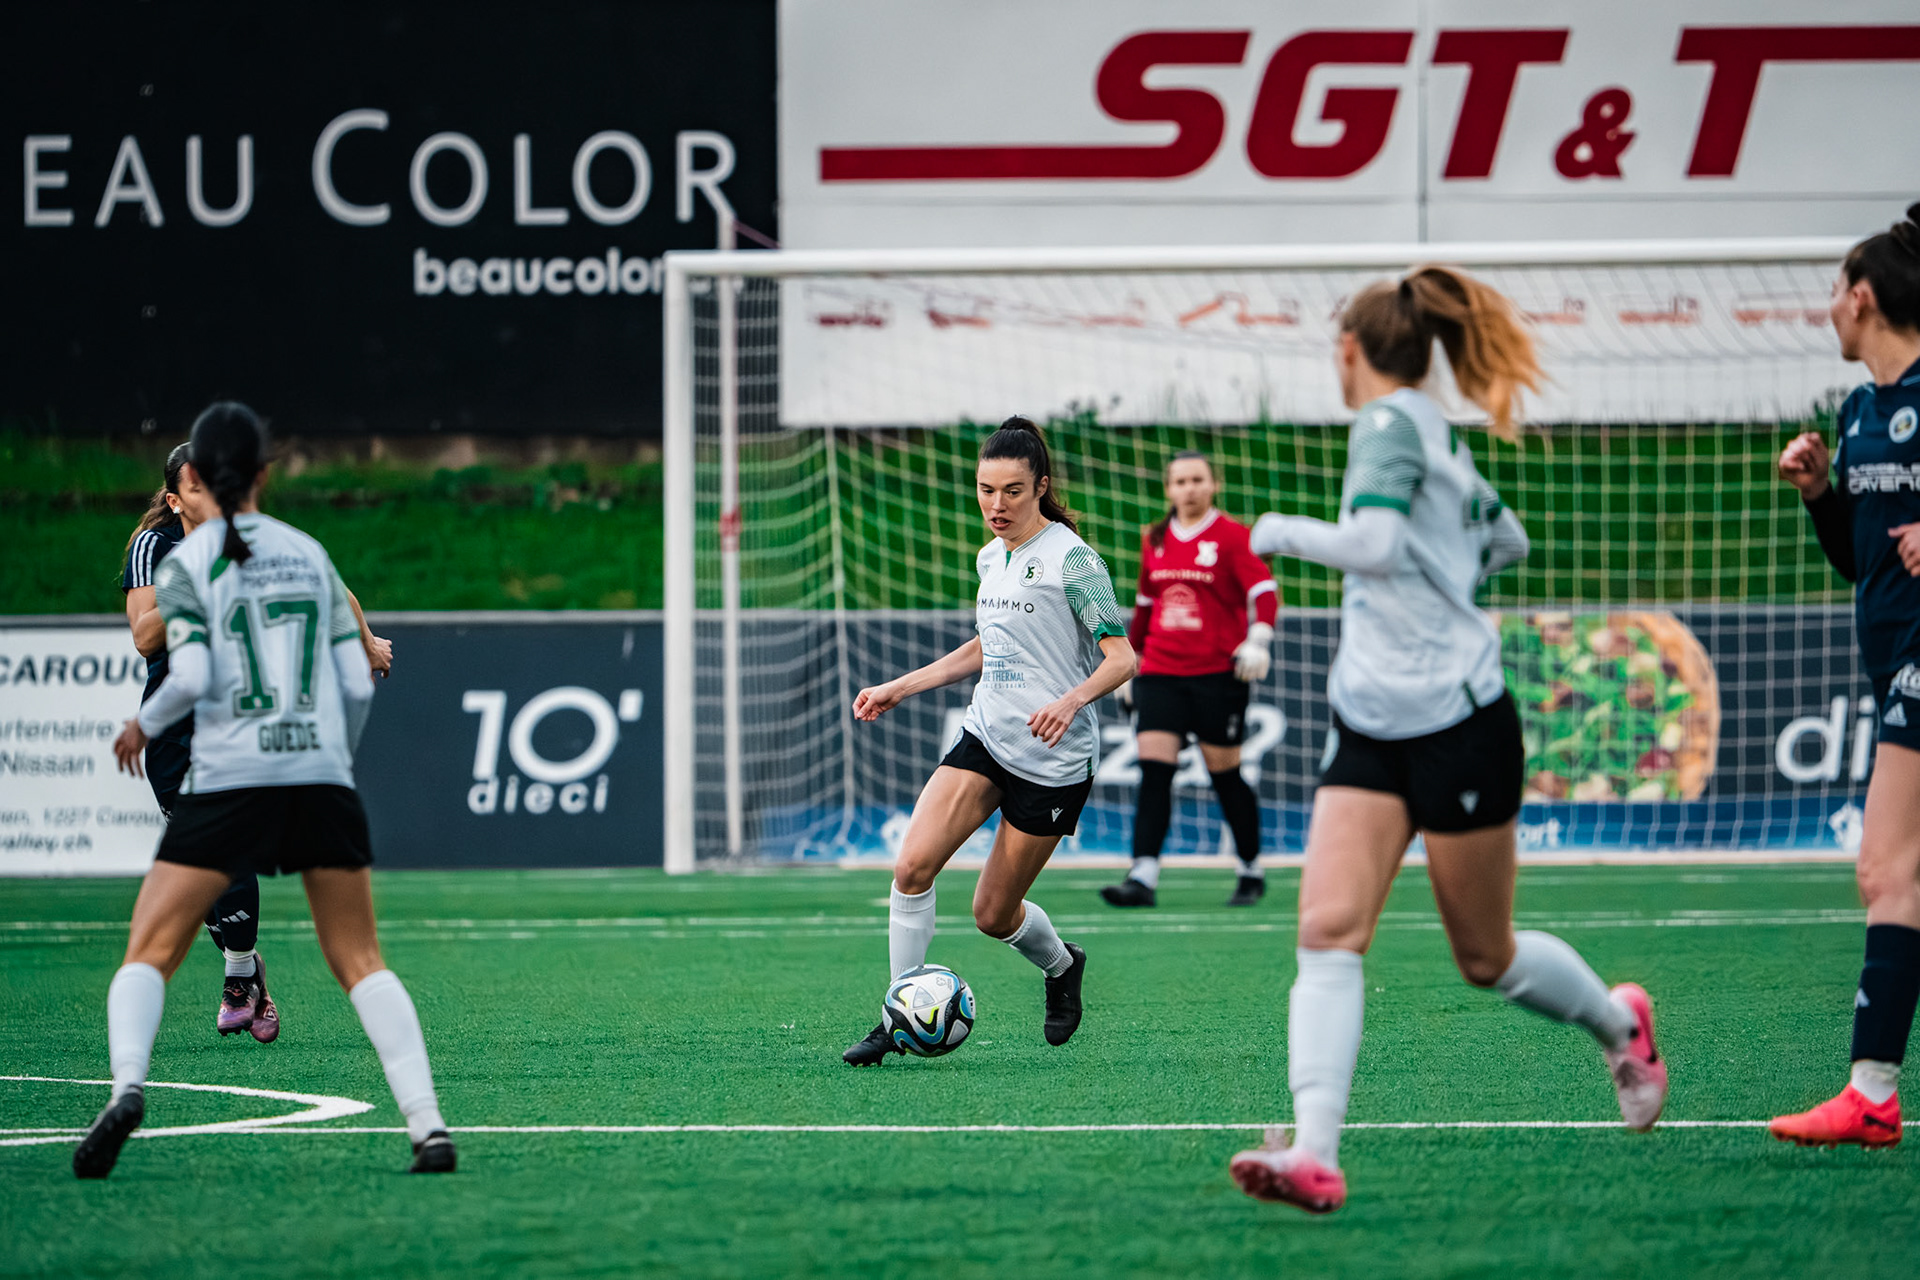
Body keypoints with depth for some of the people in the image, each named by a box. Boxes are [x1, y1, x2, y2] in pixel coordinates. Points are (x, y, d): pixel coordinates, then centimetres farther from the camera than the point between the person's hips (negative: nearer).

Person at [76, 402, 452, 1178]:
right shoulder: (310, 554, 11)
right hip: (324, 778, 3)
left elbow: (190, 677, -11)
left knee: (149, 952, 4)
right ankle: (427, 1123, -4)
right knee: (360, 962, 9)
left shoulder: (185, 565, 1)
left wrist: (142, 726, 8)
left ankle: (127, 1084, -23)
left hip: (227, 777, -3)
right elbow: (358, 683, 8)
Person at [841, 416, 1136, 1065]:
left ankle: (1062, 966, 36)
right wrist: (899, 688, 22)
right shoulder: (991, 558, 10)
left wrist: (1071, 700, -34)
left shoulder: (1072, 560, -13)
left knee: (994, 914, 3)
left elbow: (1121, 657, -15)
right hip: (985, 738, 6)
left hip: (1053, 760, -6)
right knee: (912, 865, -14)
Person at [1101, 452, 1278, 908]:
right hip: (1160, 674, 4)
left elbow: (1264, 591, -12)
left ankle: (1252, 870, 21)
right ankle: (1143, 877, -17)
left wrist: (1258, 639, -29)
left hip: (1218, 673, -4)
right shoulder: (1154, 541, 12)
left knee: (1225, 776, 3)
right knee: (1153, 770, -10)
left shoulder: (1231, 536, -3)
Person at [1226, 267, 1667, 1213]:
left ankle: (1619, 1024, 36)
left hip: (1458, 723, -8)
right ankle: (1314, 1153, -23)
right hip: (1370, 731, 8)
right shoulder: (1438, 437, 14)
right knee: (1328, 930, -12)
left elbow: (1376, 543, -28)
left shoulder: (1390, 424, -13)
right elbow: (1506, 540, 28)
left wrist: (1282, 532, -14)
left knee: (1487, 959, 7)